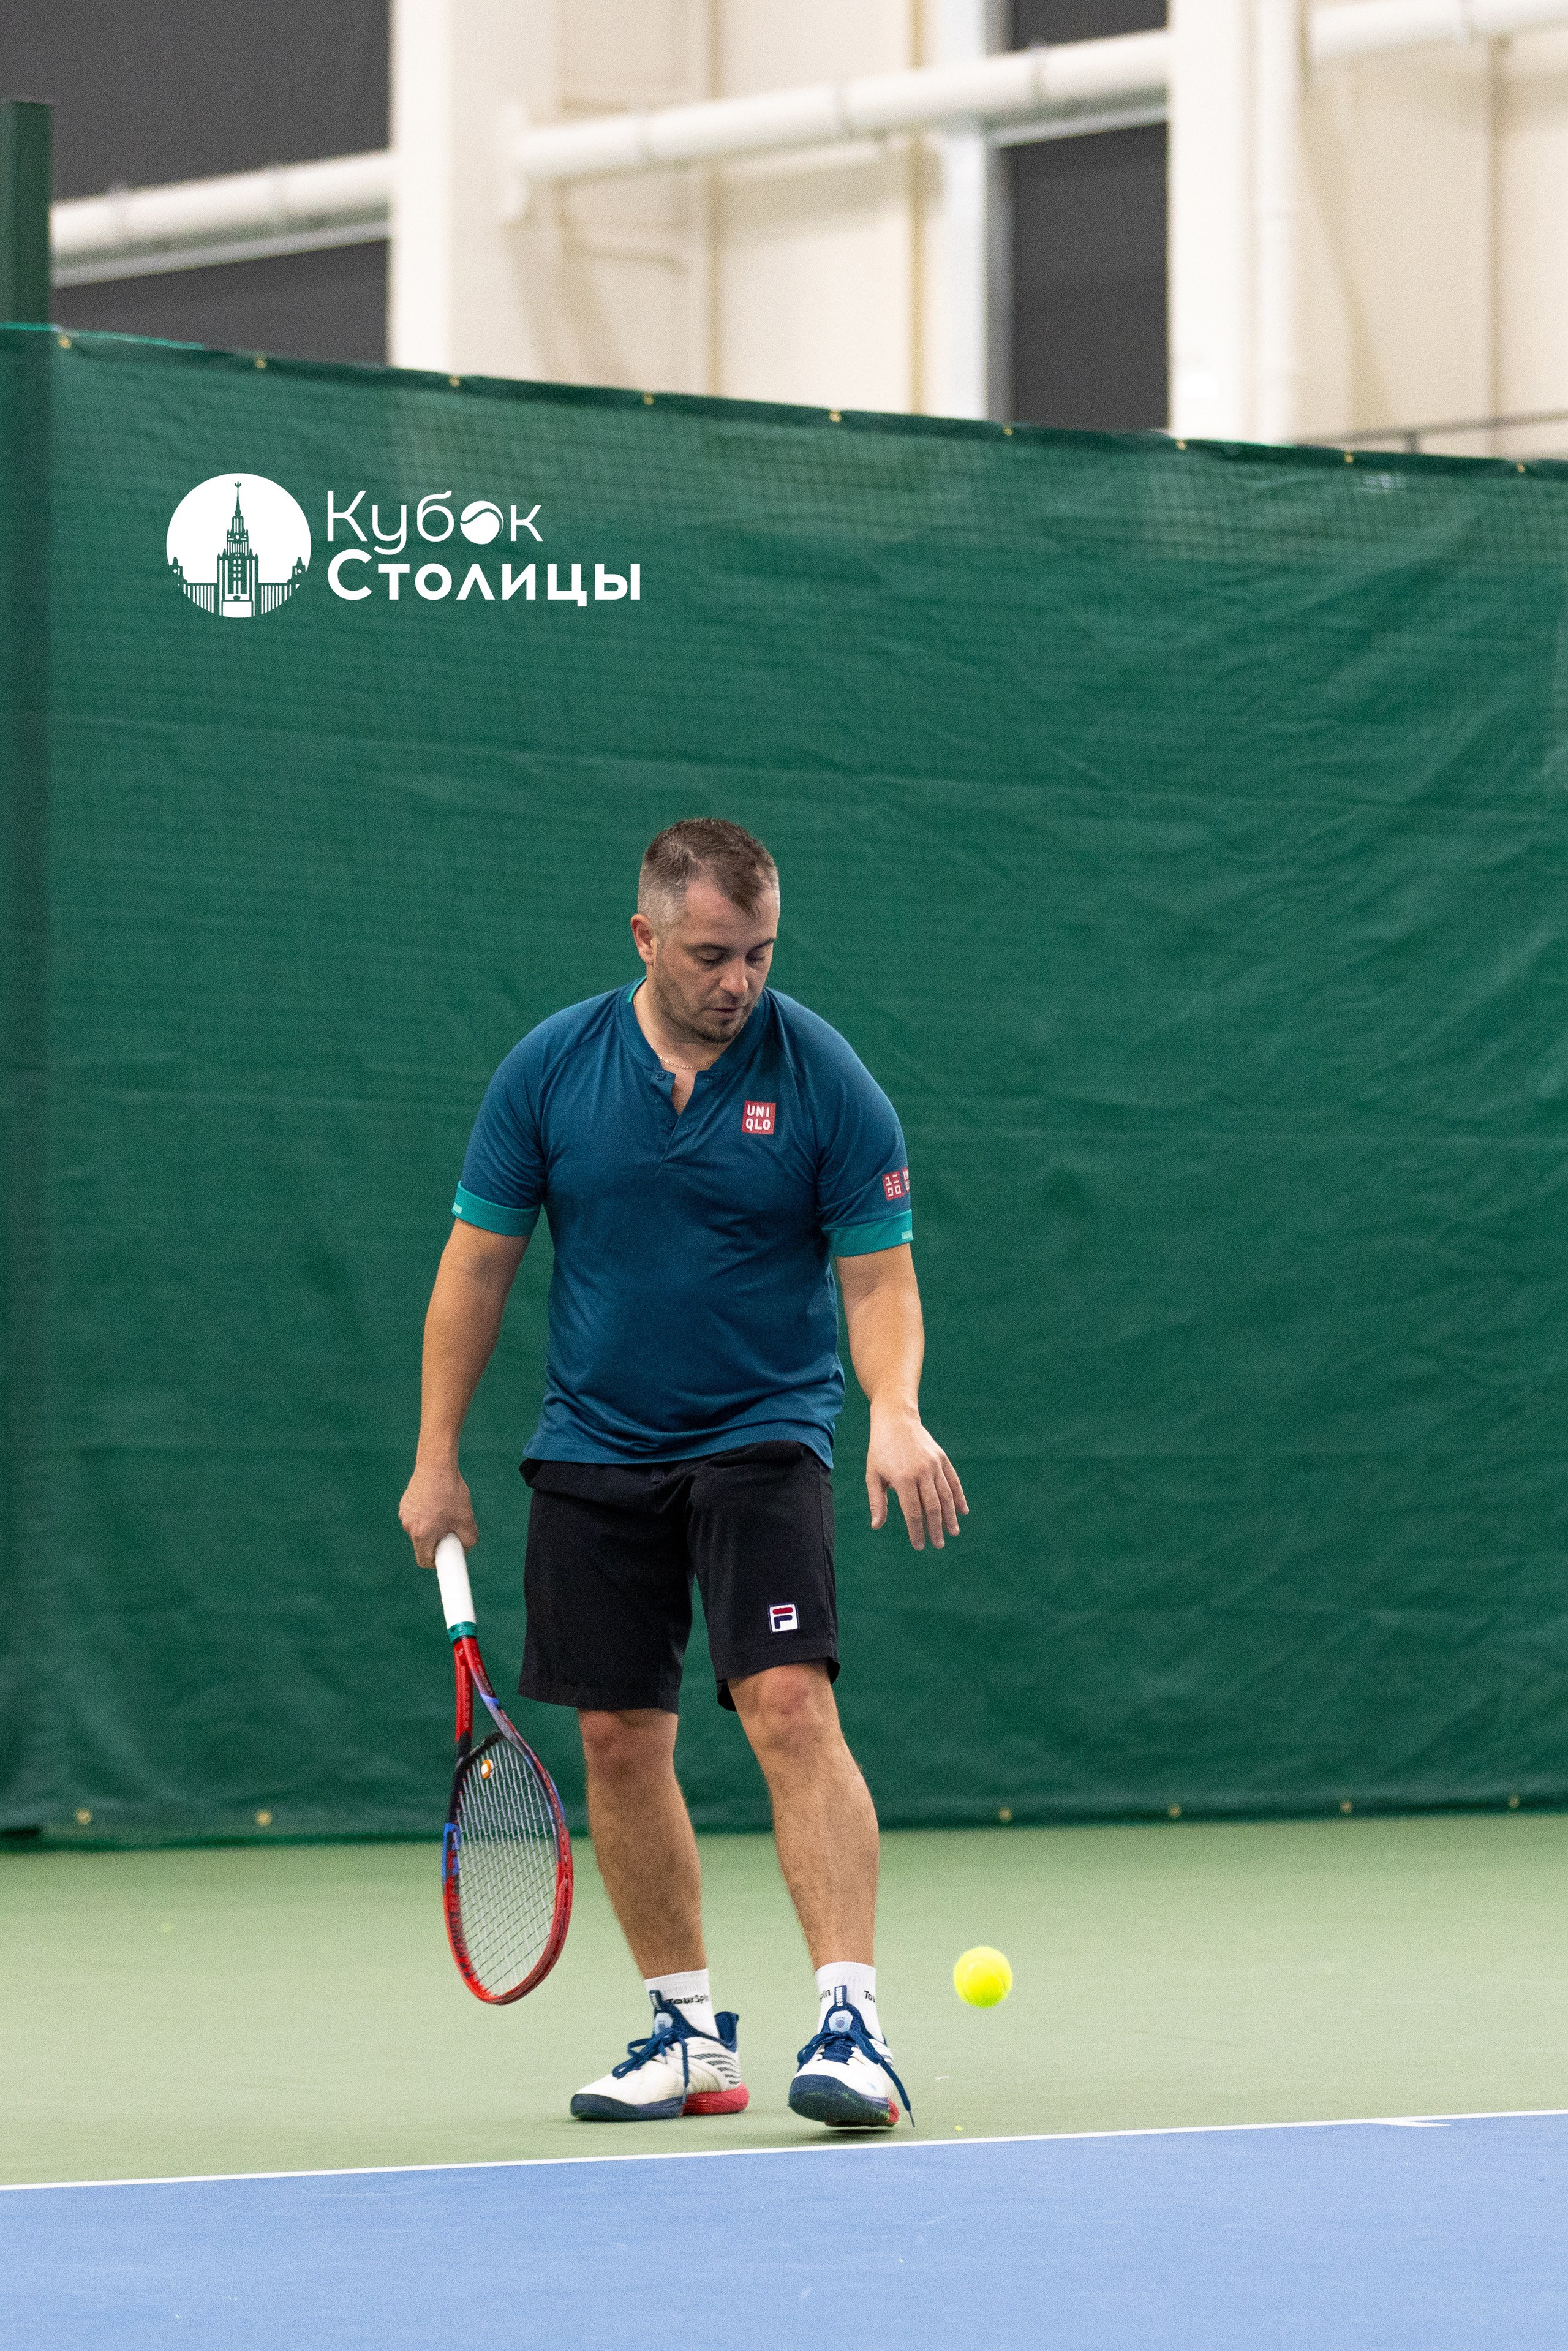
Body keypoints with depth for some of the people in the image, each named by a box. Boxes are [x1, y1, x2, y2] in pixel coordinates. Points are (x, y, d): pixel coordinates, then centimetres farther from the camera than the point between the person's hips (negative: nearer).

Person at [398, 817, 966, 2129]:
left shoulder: (825, 1078, -8)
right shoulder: (550, 1070, -2)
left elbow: (878, 1277, -6)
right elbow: (479, 1264, 6)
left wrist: (895, 1410, -26)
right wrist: (437, 1459, 5)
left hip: (763, 1437, -3)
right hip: (595, 1448, 3)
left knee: (791, 1707, -19)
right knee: (620, 1742, 5)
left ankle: (851, 2024, -21)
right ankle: (690, 2035, 18)